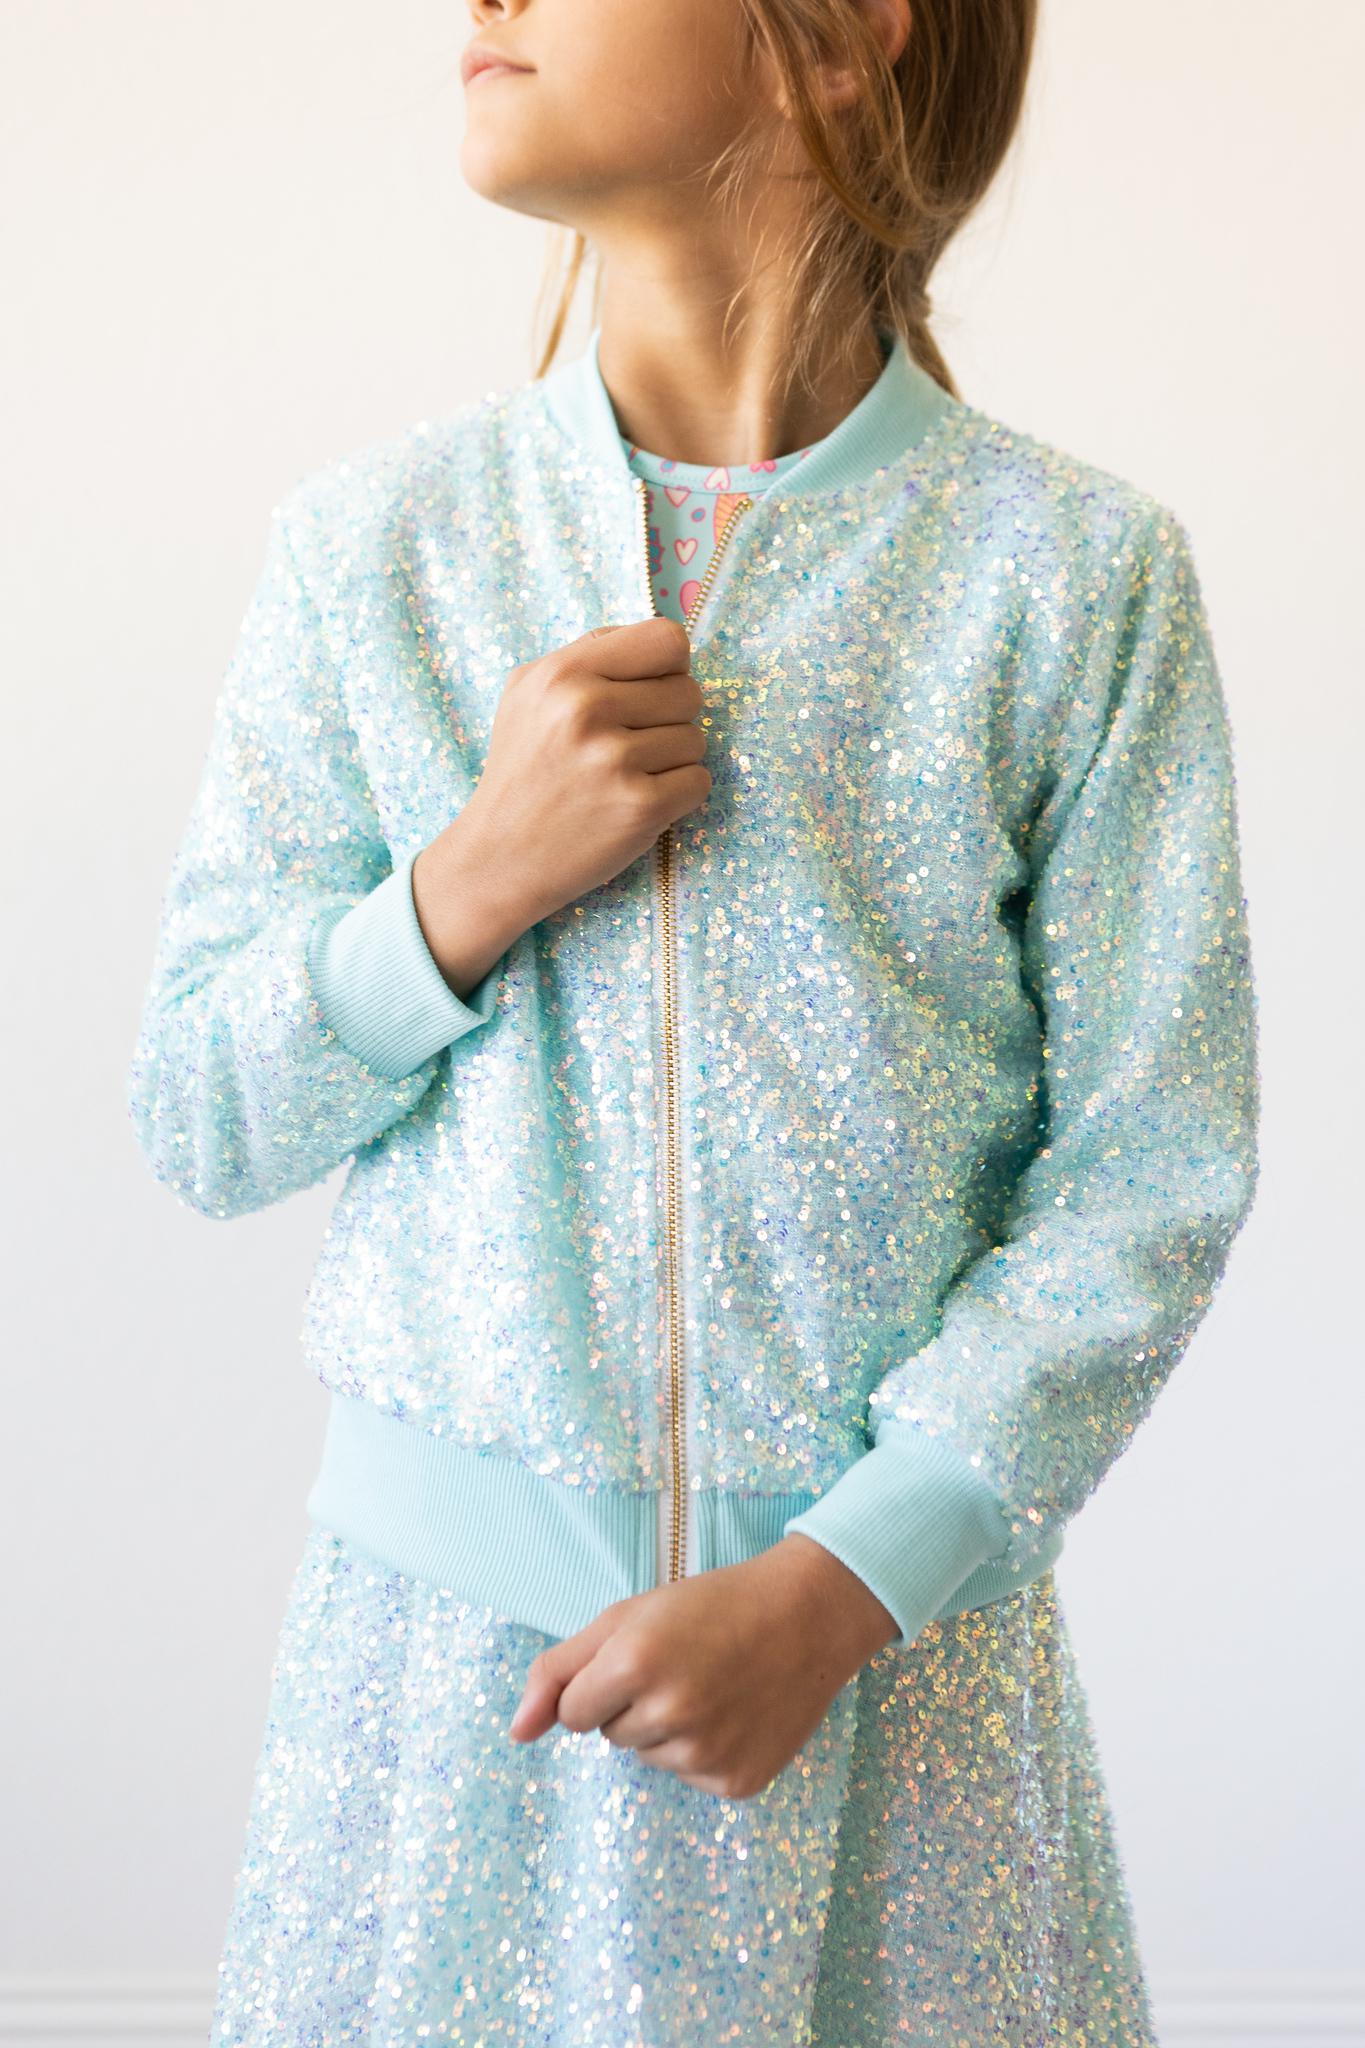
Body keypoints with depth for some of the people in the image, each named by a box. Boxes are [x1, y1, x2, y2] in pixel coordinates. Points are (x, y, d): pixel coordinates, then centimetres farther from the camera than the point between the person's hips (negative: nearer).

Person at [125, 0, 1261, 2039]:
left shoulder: (1081, 572, -7)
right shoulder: (374, 542, -1)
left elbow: (1148, 1179, -6)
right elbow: (197, 1118, 1)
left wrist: (838, 1586, -14)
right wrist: (472, 884, -16)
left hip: (898, 1625, -1)